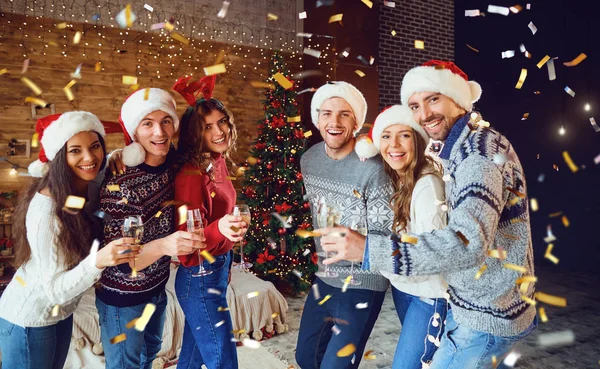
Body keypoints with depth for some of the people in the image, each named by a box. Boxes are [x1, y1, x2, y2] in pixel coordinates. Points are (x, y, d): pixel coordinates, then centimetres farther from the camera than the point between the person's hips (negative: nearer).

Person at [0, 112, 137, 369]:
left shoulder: (90, 187, -8)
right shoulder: (45, 208, -30)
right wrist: (97, 261, -45)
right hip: (29, 320, -7)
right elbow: (54, 289, -29)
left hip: (62, 312, 7)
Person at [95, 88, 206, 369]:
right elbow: (120, 261, -27)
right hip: (122, 296, -6)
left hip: (158, 286, 6)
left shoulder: (172, 162, -11)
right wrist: (162, 246, -45)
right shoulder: (118, 182, -28)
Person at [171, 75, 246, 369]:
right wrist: (219, 229, -43)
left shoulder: (219, 163, 2)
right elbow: (187, 252, -24)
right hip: (199, 279, -8)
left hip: (218, 270, 8)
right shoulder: (191, 176, -24)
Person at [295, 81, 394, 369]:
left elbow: (385, 236, -18)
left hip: (362, 283, -7)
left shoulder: (372, 169, -23)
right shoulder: (309, 159, -1)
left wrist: (358, 244, -36)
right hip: (325, 276, 7)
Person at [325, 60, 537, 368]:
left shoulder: (481, 149, -24)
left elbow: (468, 241, -37)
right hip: (474, 303, 9)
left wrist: (369, 249, -39)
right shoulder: (459, 147, 7)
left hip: (488, 315, -9)